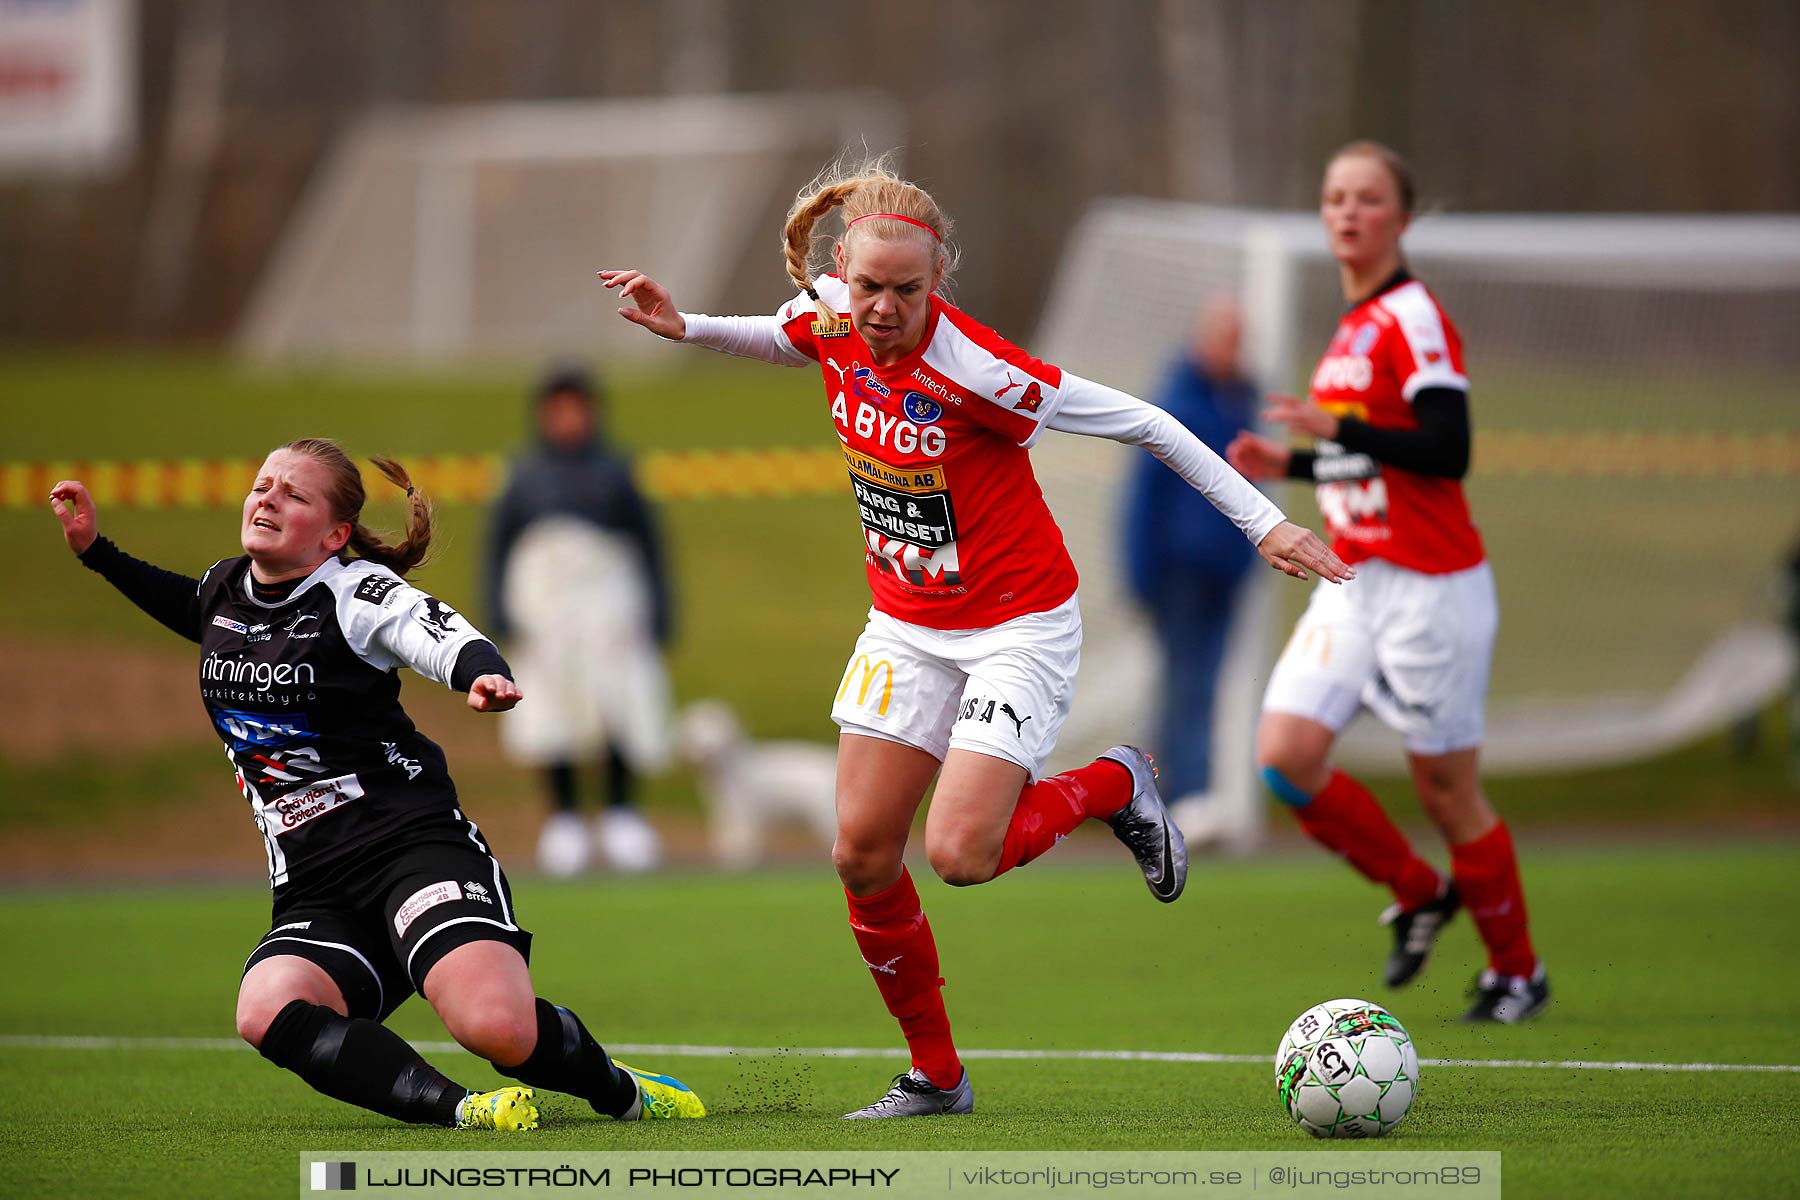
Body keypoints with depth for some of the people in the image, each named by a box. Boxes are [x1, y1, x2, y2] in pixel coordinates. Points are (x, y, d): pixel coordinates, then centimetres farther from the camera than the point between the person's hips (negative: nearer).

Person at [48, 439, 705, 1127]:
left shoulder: (355, 590, -4)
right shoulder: (224, 588, 15)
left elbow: (452, 640, -21)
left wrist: (484, 677, -44)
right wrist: (94, 549, 32)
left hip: (412, 841, -5)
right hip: (314, 888, 5)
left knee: (497, 1027, -31)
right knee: (267, 1011, -31)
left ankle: (620, 1092, 0)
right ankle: (452, 1109, -34)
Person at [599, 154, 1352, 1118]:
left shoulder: (974, 370, -28)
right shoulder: (828, 317, -10)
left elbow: (1141, 423, -20)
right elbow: (784, 339, 18)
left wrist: (1262, 523, -18)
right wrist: (683, 327, 1)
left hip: (1017, 624, -6)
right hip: (907, 624, 6)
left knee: (960, 854, -17)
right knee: (863, 853, -1)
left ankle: (1116, 786, 13)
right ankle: (935, 1076, 16)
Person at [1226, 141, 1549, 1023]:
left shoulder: (1414, 319, -12)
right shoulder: (1354, 326, 14)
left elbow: (1445, 452, -21)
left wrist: (1334, 429, -25)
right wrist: (1288, 467, 11)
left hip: (1428, 586, -8)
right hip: (1353, 580, 8)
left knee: (1445, 786, 0)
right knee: (1285, 753, -7)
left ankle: (1517, 971, 18)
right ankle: (1418, 895, 14)